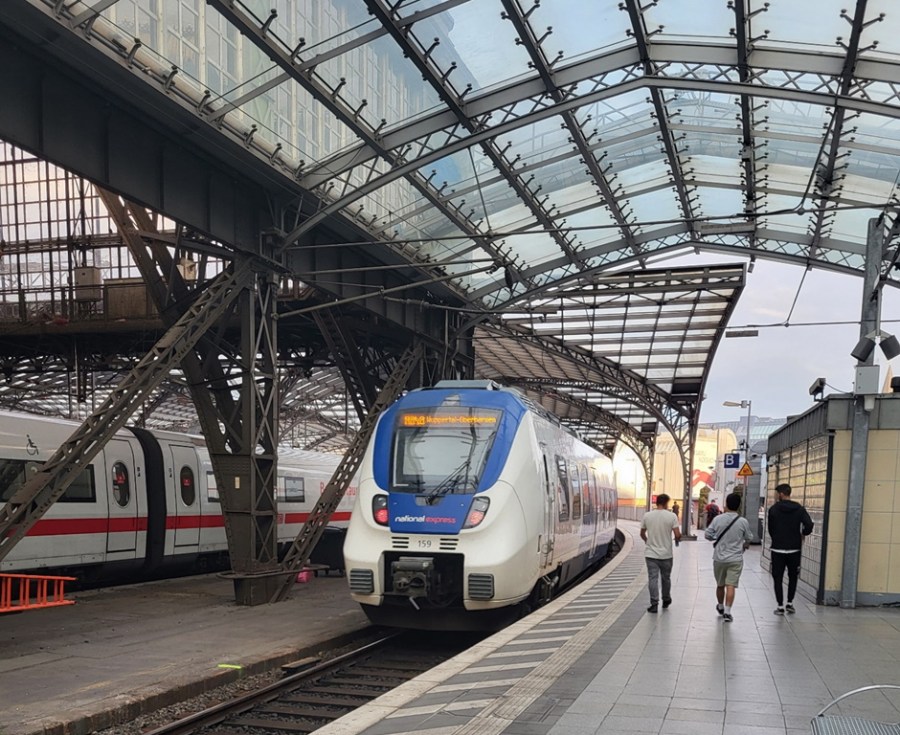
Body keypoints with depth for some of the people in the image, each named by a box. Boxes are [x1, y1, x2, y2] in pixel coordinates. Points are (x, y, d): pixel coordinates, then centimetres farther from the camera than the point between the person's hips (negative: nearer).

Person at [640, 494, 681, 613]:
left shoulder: (647, 516, -2)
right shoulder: (672, 516, -9)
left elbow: (642, 534, 9)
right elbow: (677, 535, -12)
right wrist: (677, 540, 11)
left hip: (651, 554, 0)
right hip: (666, 554, 0)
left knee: (652, 578, 1)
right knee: (666, 578, 16)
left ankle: (654, 604, -5)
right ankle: (666, 601, 31)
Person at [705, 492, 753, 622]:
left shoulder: (717, 519, -7)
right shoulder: (743, 522, -8)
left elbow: (707, 534, -1)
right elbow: (749, 538, 5)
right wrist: (744, 545, 27)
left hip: (719, 558, 2)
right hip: (736, 559, -2)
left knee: (720, 585, 18)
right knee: (731, 586, -4)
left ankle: (720, 607, 37)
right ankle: (727, 612, -11)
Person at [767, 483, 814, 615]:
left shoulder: (774, 509, -6)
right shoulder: (799, 509, -2)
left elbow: (770, 529, -3)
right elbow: (809, 525, -14)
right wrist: (802, 534, 6)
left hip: (777, 549, -2)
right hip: (794, 549, 2)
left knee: (778, 578, 6)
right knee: (793, 577, 19)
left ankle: (780, 606, 3)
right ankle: (790, 603, 16)